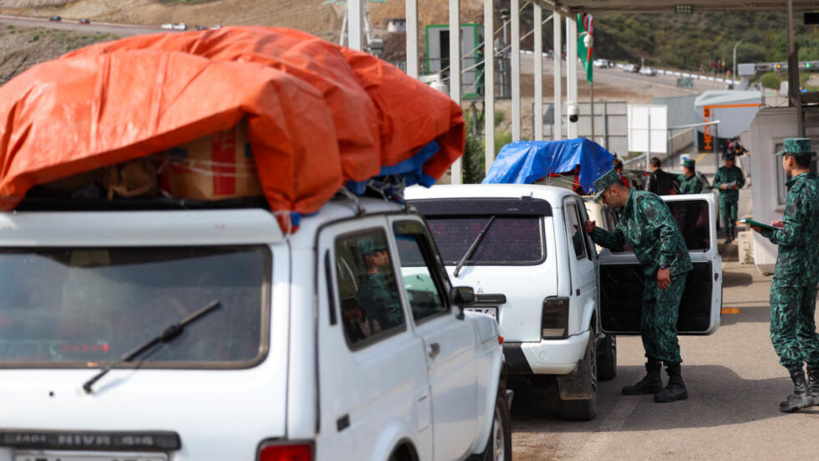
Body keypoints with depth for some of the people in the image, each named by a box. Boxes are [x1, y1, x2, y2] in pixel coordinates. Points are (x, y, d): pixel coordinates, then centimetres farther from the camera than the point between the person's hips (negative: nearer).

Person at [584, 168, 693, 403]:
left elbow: (669, 230, -24)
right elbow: (616, 241, 27)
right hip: (654, 272, 10)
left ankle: (676, 384, -11)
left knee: (664, 324, -13)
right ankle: (652, 379, 22)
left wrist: (664, 266, -27)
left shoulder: (645, 202, -16)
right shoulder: (627, 211, 15)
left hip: (671, 270, -10)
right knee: (648, 325, 12)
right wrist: (594, 232, 10)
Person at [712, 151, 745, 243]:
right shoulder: (720, 170, 3)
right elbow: (714, 182, 6)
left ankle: (733, 228, 32)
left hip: (734, 196, 0)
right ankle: (727, 235, -3)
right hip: (723, 196, 0)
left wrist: (738, 185, -9)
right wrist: (720, 186, -15)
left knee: (733, 216, 2)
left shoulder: (737, 170, 5)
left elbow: (742, 181, 13)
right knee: (724, 216, -7)